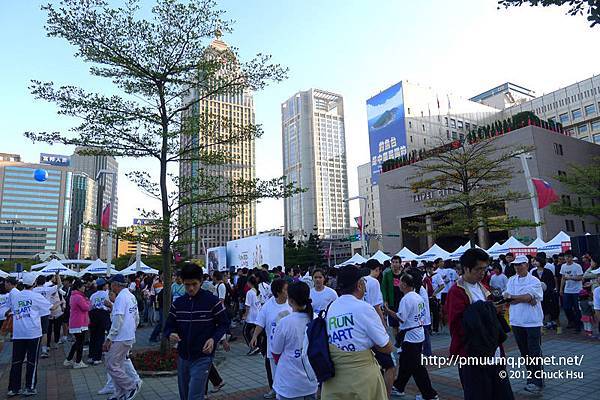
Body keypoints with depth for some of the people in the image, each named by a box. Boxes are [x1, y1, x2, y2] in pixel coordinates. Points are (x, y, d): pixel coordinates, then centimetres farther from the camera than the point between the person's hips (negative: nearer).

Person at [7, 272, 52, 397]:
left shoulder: (15, 295, 3)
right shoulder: (36, 296, -7)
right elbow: (51, 308, 1)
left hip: (17, 334, 4)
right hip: (33, 333, -4)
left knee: (16, 361, 10)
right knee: (32, 361, 6)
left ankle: (13, 388, 13)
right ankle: (29, 388, 10)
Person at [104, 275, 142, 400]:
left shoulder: (121, 298, -17)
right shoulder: (132, 297, 12)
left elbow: (118, 320, -22)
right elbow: (137, 318, 17)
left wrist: (109, 339, -16)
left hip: (120, 339, -9)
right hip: (129, 337, 9)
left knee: (111, 366, -1)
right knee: (119, 366, 16)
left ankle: (132, 386, 4)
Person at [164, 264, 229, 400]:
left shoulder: (212, 301, -10)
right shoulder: (178, 303, 2)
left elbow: (224, 324, -3)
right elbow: (169, 326, 8)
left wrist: (214, 339, -19)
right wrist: (171, 334, -15)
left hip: (202, 357, -5)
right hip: (182, 357, 5)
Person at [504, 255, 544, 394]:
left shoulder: (534, 281, -4)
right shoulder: (511, 280, 7)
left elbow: (528, 296, -18)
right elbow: (507, 298, -5)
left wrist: (511, 296, -13)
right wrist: (527, 299, -15)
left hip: (532, 321, -4)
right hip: (517, 321, 4)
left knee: (534, 352, -3)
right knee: (524, 352, 12)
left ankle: (536, 382, 2)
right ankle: (531, 376, 25)